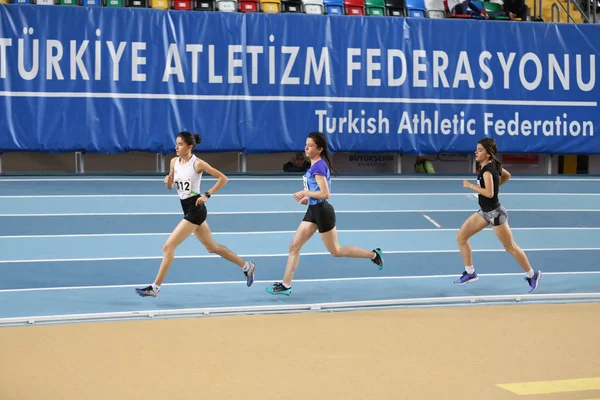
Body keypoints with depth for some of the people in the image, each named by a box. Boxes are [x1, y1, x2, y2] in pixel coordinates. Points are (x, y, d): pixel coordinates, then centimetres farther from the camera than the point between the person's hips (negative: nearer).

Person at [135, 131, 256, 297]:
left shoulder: (197, 163, -13)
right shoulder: (174, 161, 6)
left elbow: (223, 178, -9)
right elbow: (171, 187, 15)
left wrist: (207, 195, -14)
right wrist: (168, 181, -8)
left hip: (195, 209, -8)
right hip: (188, 209, 8)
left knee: (168, 246, -10)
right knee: (212, 247, 17)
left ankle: (155, 287, -3)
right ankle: (247, 266, 30)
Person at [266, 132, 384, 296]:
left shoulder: (318, 166, -20)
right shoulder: (315, 165, 9)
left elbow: (325, 194, -26)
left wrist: (305, 193, -17)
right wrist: (308, 197, 9)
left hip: (322, 211, -10)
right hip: (313, 210, 10)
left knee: (336, 251, 4)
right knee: (294, 246, 6)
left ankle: (373, 254, 17)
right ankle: (285, 285, 10)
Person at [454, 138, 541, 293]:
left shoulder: (487, 170, -23)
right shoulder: (492, 165, 4)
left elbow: (489, 193, -31)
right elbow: (507, 176, 20)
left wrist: (470, 185, -22)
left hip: (494, 213, -10)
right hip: (485, 212, 10)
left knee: (510, 247, 3)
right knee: (461, 237, 6)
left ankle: (532, 275, 18)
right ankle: (470, 273, 15)